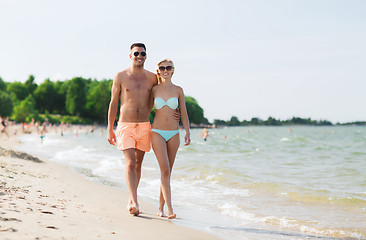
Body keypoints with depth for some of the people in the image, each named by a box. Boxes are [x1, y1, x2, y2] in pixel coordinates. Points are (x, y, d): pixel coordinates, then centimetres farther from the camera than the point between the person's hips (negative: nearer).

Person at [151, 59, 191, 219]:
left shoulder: (178, 90, 6)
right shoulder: (154, 90, 3)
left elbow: (183, 112, 8)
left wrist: (187, 132, 0)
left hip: (173, 134, 2)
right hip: (157, 133, -2)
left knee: (167, 172, 6)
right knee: (165, 170, -14)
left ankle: (161, 208, 17)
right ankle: (169, 209, -17)